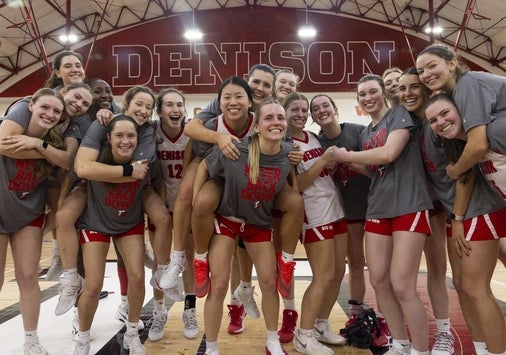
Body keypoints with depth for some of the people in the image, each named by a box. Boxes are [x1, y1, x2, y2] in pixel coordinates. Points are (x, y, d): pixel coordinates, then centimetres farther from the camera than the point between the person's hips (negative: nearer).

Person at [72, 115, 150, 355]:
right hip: (95, 224, -2)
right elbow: (82, 169, -48)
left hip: (131, 224, 2)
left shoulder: (144, 162, -20)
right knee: (93, 285, -6)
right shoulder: (98, 153, -26)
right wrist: (128, 171, -45)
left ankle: (132, 334, 21)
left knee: (137, 277, -6)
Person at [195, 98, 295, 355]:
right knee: (218, 285, -4)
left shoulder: (289, 154, -16)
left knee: (269, 283, 9)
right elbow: (204, 167, -9)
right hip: (226, 219, -3)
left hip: (260, 223, 3)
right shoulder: (235, 150, -26)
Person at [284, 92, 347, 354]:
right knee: (324, 277, -5)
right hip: (314, 217, -8)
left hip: (335, 210, 8)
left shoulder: (313, 136, 10)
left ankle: (321, 325, 27)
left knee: (338, 272, 12)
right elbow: (295, 186, -19)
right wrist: (323, 161, -22)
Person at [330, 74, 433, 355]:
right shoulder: (365, 132, 17)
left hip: (409, 206, -7)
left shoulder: (399, 114, -2)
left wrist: (345, 156, -8)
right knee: (378, 281, 6)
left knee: (402, 286, -10)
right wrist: (349, 163, 1)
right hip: (378, 209, 7)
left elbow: (388, 153, -18)